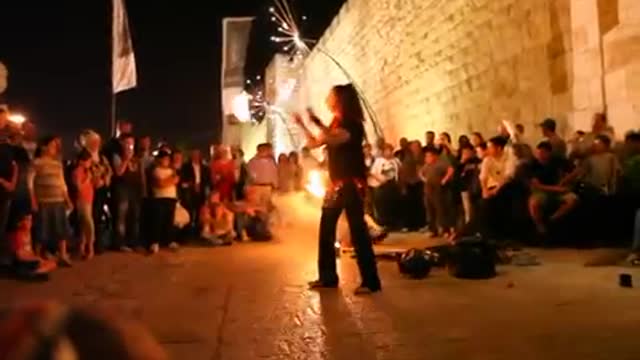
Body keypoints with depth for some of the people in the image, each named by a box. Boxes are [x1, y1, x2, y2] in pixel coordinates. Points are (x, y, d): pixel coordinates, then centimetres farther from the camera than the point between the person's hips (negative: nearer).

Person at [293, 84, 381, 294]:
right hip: (336, 184, 9)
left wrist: (317, 122, -29)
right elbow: (314, 143, 21)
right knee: (326, 230, 10)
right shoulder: (335, 124, 16)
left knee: (357, 231, -10)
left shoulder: (352, 123, -9)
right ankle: (328, 277, 19)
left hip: (352, 184, -9)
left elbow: (335, 140, -27)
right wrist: (301, 125, 14)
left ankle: (370, 282, -5)